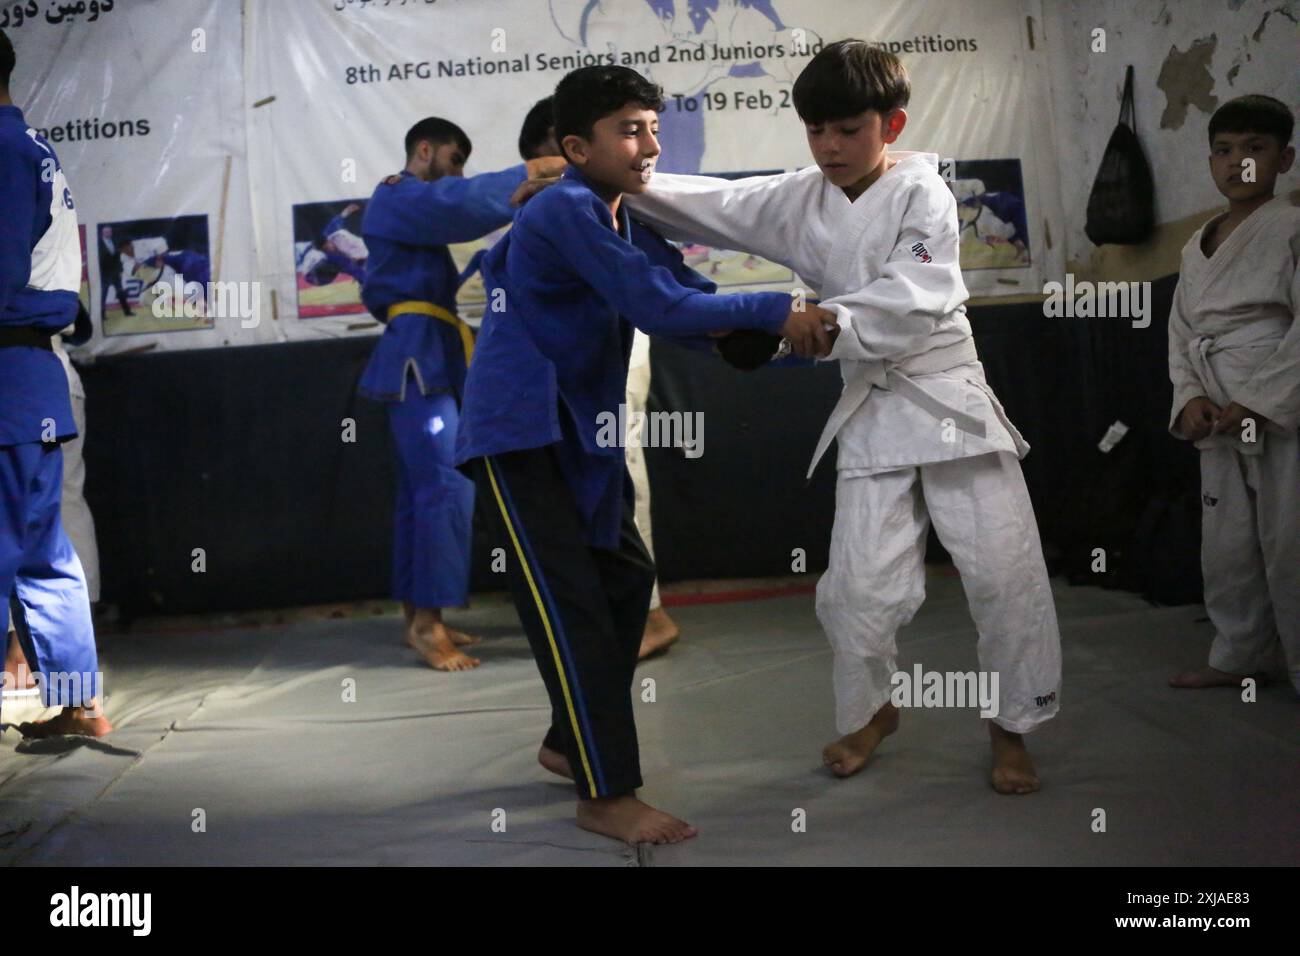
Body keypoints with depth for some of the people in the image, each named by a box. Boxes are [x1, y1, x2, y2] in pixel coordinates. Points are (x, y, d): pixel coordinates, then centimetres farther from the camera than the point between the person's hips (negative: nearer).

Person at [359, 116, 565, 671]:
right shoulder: (398, 197, -6)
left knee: (422, 489, 10)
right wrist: (536, 170, -22)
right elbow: (463, 202, -23)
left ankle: (417, 616, 15)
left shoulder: (411, 207, 26)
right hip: (418, 356, -11)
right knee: (446, 489, -16)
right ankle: (428, 622, -15)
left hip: (427, 357, 11)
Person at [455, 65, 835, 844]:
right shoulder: (567, 211, -20)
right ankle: (607, 796, -4)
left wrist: (784, 330, -13)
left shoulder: (628, 223, 10)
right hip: (519, 429, -10)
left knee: (625, 579, 16)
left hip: (579, 428, 10)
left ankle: (571, 742, 32)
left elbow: (695, 302, 4)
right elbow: (658, 307, -28)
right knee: (571, 604, -10)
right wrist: (776, 311, -24)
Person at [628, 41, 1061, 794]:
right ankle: (870, 710, 29)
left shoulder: (923, 193, -10)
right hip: (873, 410, 3)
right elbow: (711, 206, 1)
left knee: (1006, 571, -1)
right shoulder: (801, 200, 5)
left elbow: (912, 303, -22)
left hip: (951, 398, -3)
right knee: (861, 585, 2)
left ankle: (1012, 726, 20)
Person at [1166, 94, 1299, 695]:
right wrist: (1190, 398, -4)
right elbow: (1181, 331, 13)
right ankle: (1239, 656, 29)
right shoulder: (1196, 247, 13)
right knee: (1226, 547, 14)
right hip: (1219, 423, 7)